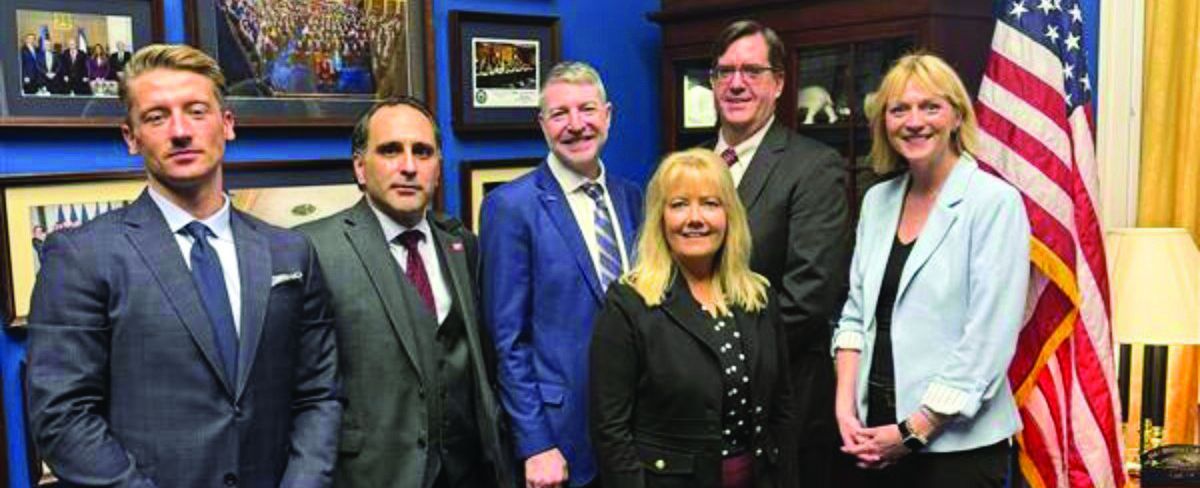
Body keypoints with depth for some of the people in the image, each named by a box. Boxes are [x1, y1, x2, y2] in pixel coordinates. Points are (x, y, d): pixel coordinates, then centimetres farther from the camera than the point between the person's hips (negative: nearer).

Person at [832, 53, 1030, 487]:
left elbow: (989, 342, -15)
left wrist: (912, 431, -14)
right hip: (875, 436, 5)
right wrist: (846, 407, -2)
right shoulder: (877, 200, 7)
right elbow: (856, 312, 9)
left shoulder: (995, 202, -11)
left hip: (957, 444, -5)